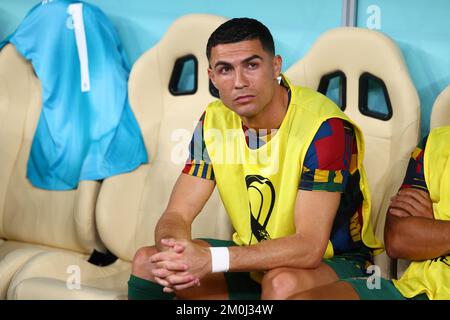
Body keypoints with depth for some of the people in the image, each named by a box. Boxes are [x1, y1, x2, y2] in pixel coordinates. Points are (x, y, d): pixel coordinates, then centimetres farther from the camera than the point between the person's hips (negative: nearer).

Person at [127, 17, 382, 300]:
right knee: (146, 261, -11)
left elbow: (309, 246, -30)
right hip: (254, 257, 5)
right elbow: (178, 214, -6)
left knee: (282, 282, -38)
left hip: (335, 262, -5)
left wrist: (212, 259, -39)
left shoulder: (325, 126, -24)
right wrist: (173, 255, -31)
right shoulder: (214, 122, -5)